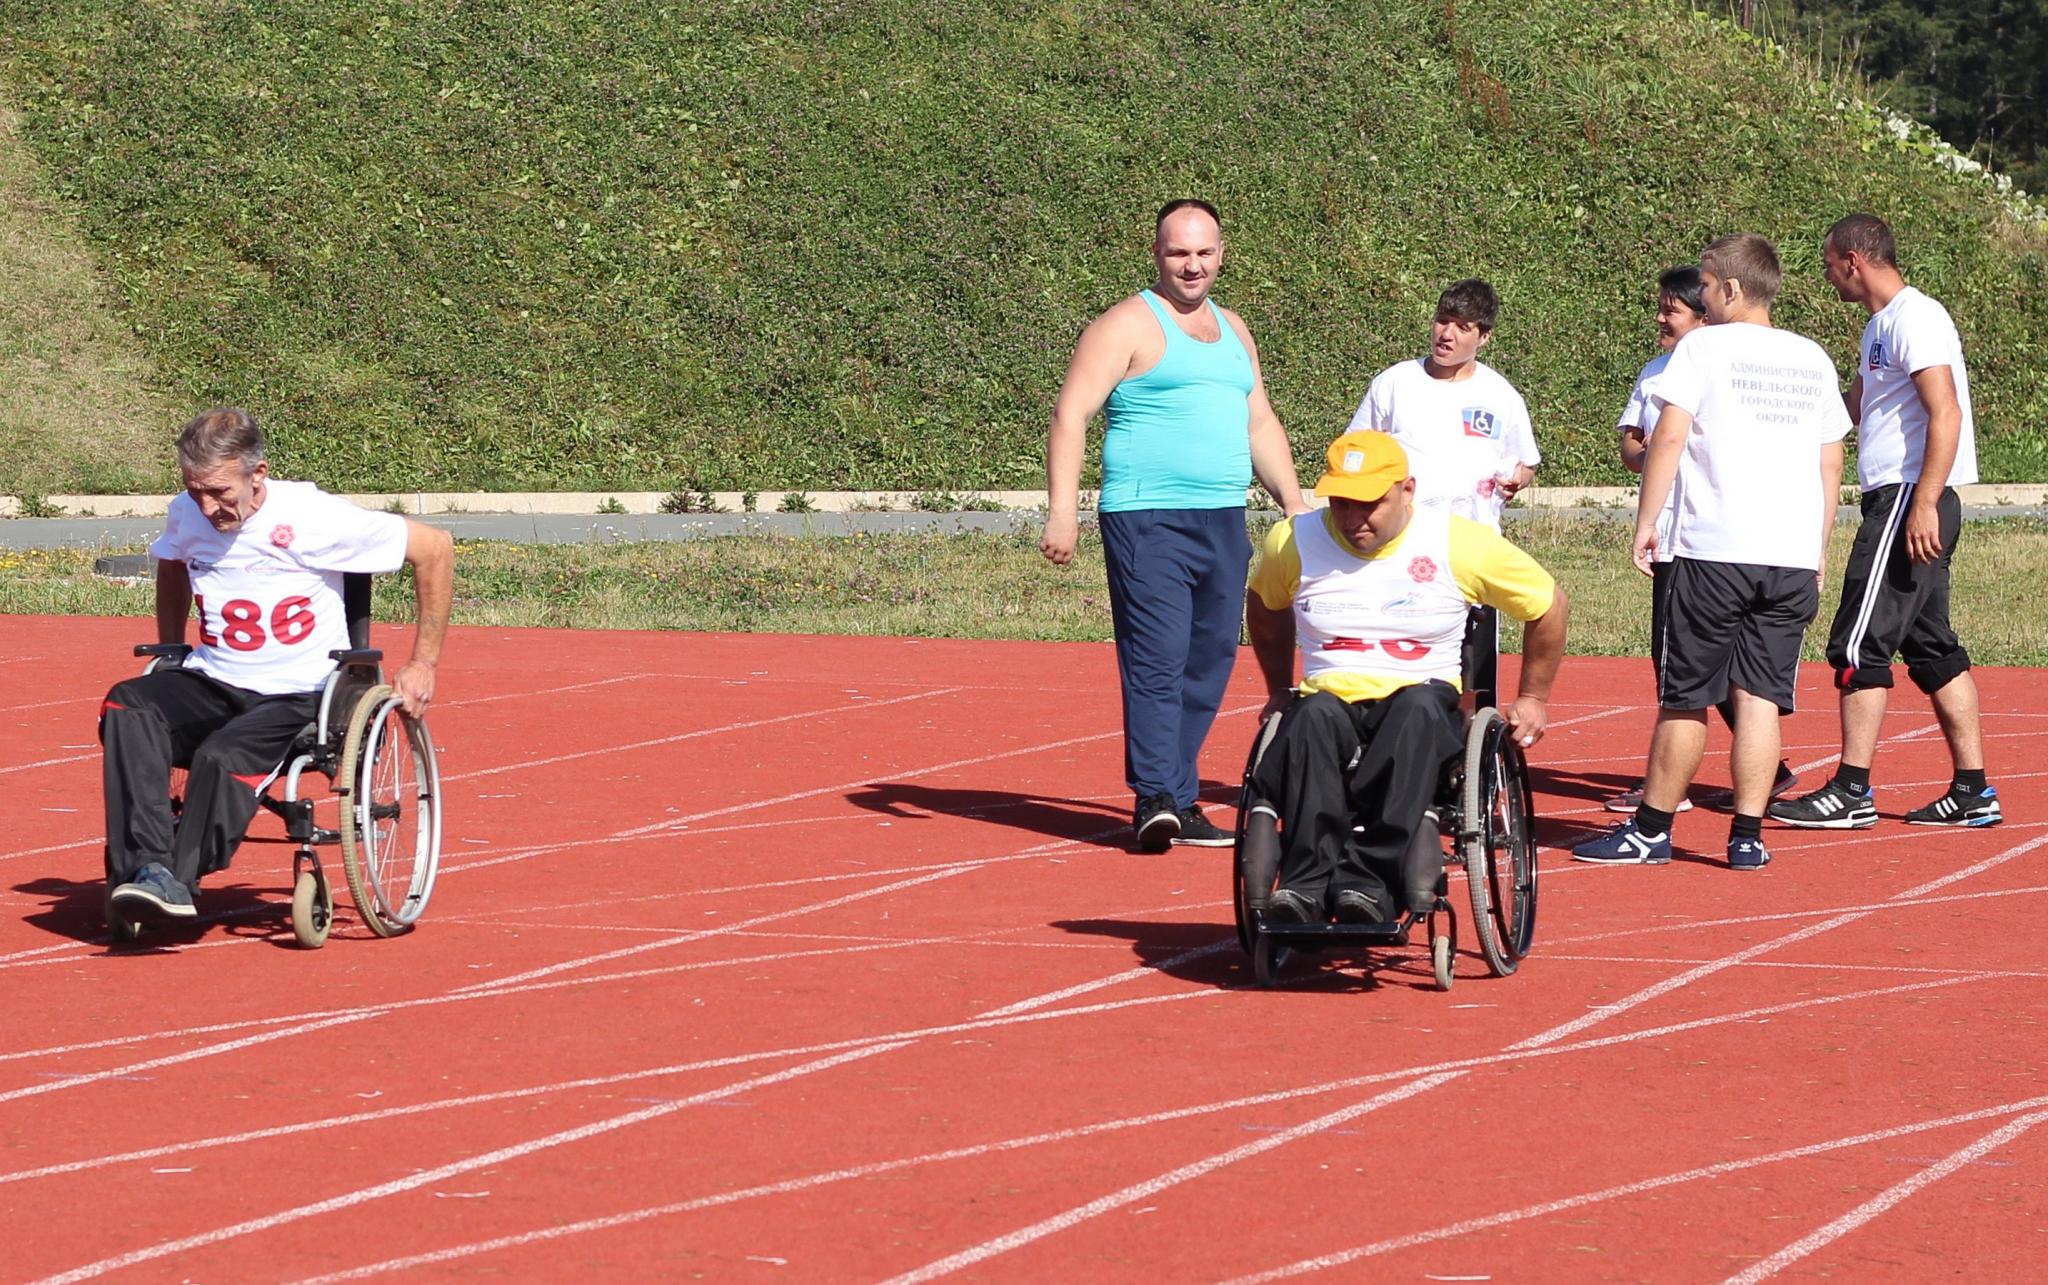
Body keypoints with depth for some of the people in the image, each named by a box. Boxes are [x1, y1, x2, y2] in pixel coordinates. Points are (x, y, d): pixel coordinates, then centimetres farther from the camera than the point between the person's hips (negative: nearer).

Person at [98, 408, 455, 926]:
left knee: (224, 757, -37)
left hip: (298, 695, -4)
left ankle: (177, 880, -22)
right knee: (127, 704, -28)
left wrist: (423, 663, -3)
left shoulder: (313, 518, -14)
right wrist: (170, 653, 23)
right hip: (210, 685, 4)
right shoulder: (187, 516, 2)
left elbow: (435, 548, -6)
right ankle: (147, 868, -39)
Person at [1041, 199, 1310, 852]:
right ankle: (1156, 798, -16)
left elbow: (1260, 423, 29)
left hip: (1224, 524, 7)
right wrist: (1062, 512, -18)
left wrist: (1294, 503, 20)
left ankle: (1177, 802, 12)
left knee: (1209, 663, 6)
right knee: (1157, 662, -14)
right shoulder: (1129, 326, -3)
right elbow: (1071, 414, -9)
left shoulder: (1232, 331, 20)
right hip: (1148, 521, -7)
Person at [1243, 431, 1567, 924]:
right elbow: (1265, 606, 29)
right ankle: (1307, 885, -50)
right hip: (1330, 701, 1)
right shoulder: (1293, 542, 6)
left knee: (1419, 707, -40)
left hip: (1427, 707, -1)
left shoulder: (1462, 544, 0)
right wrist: (1279, 690, 31)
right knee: (1314, 716, -38)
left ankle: (1368, 880, -51)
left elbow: (1550, 605, 12)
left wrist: (1533, 698, 15)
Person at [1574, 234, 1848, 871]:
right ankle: (1748, 836, 0)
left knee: (1685, 698, 3)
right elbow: (1831, 465, 16)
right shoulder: (1812, 359, 13)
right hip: (1794, 556, 4)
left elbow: (1668, 437, -9)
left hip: (1713, 552, -4)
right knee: (1760, 696, 4)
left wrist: (1644, 523, -3)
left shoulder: (1704, 346, -2)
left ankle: (1652, 830, 11)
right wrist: (1818, 553, 23)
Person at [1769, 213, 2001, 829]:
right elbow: (1853, 405, 33)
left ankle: (1852, 792, -8)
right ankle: (1973, 790, 11)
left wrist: (1923, 505, -26)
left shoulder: (1914, 318, -13)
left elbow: (1945, 413, -21)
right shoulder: (1880, 326, 18)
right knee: (1932, 647, 10)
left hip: (1908, 499, -10)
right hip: (1905, 503, 10)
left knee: (1859, 643, -9)